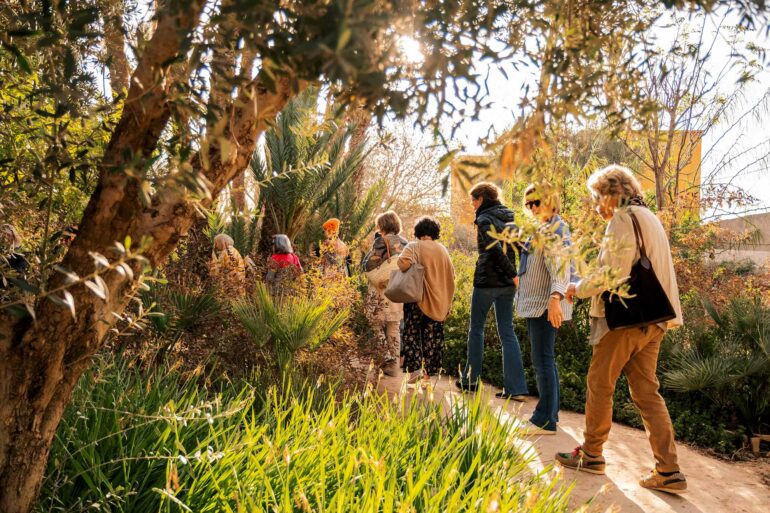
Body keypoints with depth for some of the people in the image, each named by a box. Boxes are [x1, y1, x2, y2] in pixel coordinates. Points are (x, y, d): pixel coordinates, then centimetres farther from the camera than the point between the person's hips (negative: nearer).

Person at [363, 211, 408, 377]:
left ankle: (386, 359, -6)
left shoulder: (382, 241, -9)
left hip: (382, 291, -6)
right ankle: (394, 363, 15)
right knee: (394, 328, 12)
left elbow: (368, 265, -8)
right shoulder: (404, 242, 10)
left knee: (378, 326, 2)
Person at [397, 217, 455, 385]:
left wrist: (405, 274, -5)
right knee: (432, 337, 9)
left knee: (412, 334, 6)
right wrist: (447, 302, 21)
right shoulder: (443, 250, 9)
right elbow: (451, 275, 13)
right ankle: (429, 372, 9)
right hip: (439, 301, 4)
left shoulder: (414, 246, -7)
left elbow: (403, 263, -26)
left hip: (418, 299, -4)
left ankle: (416, 368, -5)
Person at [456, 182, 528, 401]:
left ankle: (470, 379, 20)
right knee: (507, 333, 6)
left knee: (476, 329, 10)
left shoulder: (484, 219, -10)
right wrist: (514, 274, 3)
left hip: (487, 281, -6)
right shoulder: (509, 218, 12)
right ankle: (515, 388, 1)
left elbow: (495, 249, -22)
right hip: (507, 284, 6)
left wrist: (512, 273, -16)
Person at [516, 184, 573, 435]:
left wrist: (556, 298, -37)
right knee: (544, 360, 13)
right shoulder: (542, 229, 18)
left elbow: (560, 266, -24)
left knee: (543, 361, -8)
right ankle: (549, 415, 22)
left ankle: (545, 421, -4)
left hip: (546, 305, -10)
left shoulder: (557, 228, -11)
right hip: (535, 304, 10)